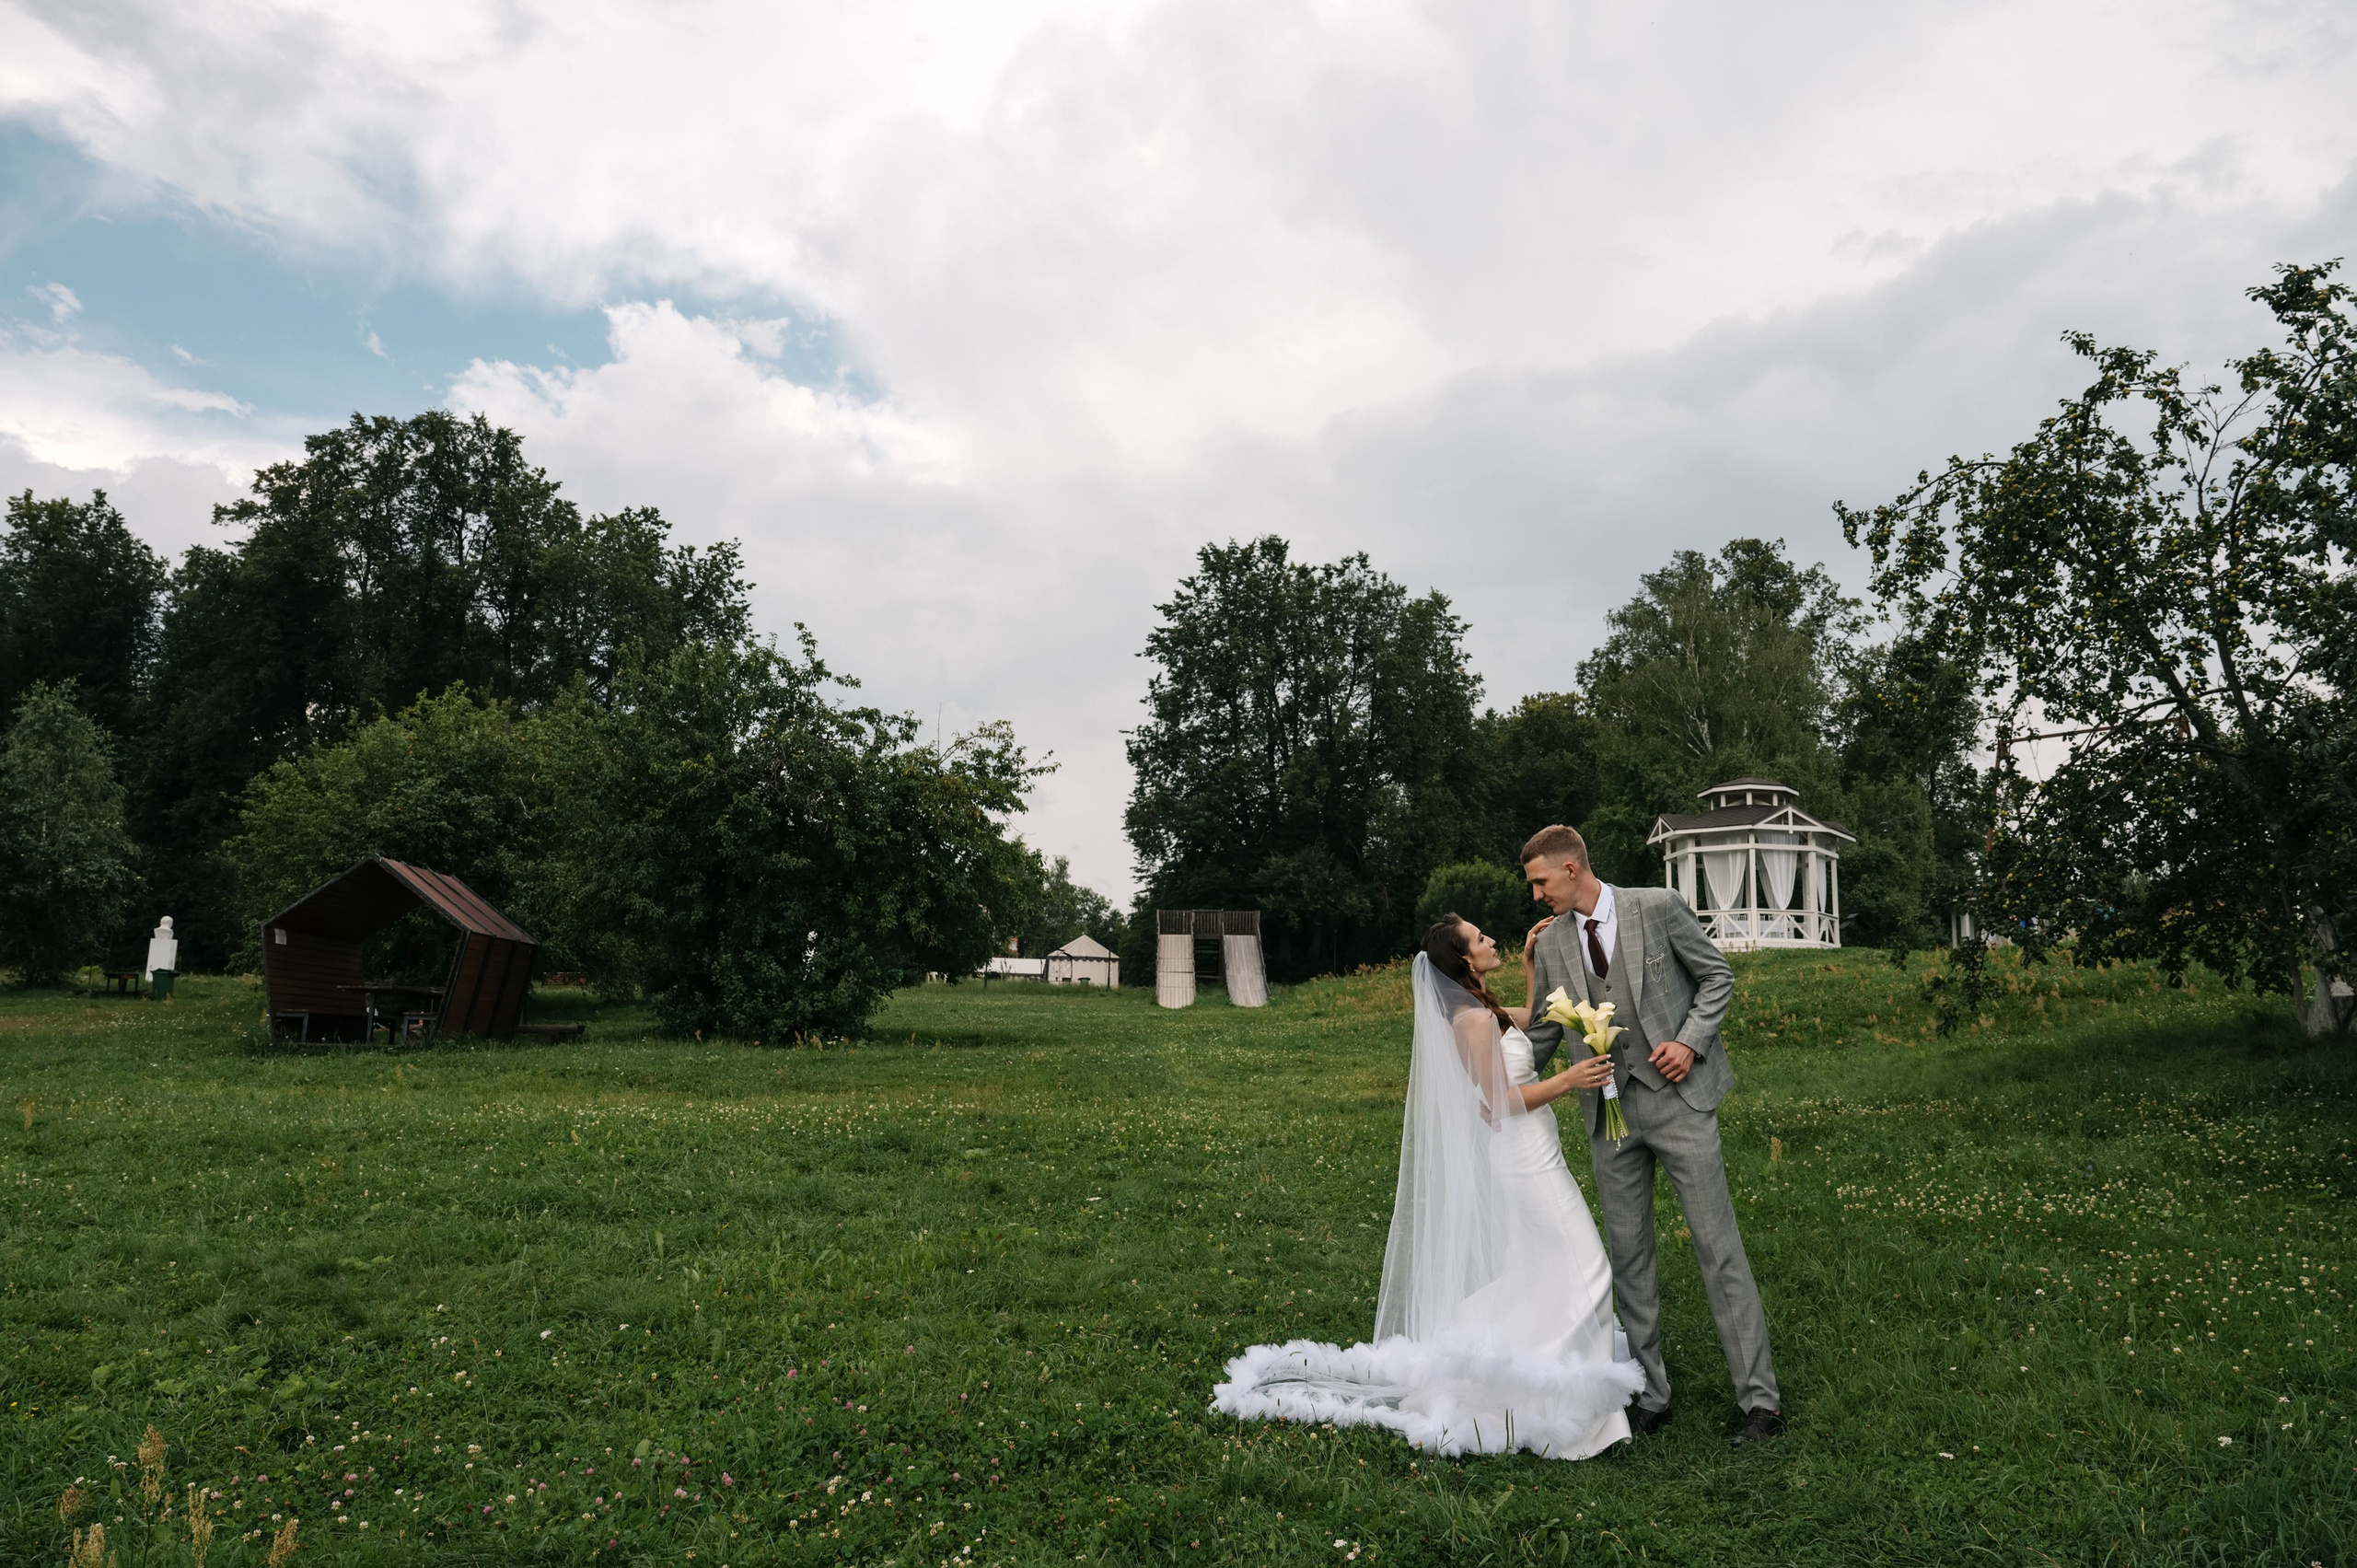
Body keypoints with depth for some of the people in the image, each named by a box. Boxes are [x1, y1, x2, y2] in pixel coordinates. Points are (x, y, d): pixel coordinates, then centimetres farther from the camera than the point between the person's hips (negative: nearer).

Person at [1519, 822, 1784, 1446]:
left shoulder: (1657, 907, -7)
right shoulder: (1549, 942, 4)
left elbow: (1718, 976, 1)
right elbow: (1543, 1032, 12)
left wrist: (1690, 1040, -12)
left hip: (1677, 1094, -4)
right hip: (1610, 1110, 4)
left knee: (1718, 1244, -2)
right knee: (1628, 1255, 8)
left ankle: (1760, 1399, 7)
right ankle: (1649, 1396, 19)